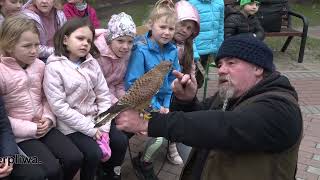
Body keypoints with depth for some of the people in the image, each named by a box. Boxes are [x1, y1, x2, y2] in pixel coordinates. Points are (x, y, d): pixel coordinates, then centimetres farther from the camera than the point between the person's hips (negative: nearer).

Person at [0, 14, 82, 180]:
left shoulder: (39, 65, 1)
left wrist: (48, 118, -7)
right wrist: (30, 128, -16)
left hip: (43, 127, 5)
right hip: (21, 134, -5)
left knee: (75, 158, -6)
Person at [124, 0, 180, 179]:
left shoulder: (172, 50, -3)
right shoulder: (141, 50, -20)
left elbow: (173, 80, 3)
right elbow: (133, 83, -22)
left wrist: (167, 105, -6)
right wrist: (155, 107, -19)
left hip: (163, 102, 6)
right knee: (158, 137, -12)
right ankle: (143, 163, 21)